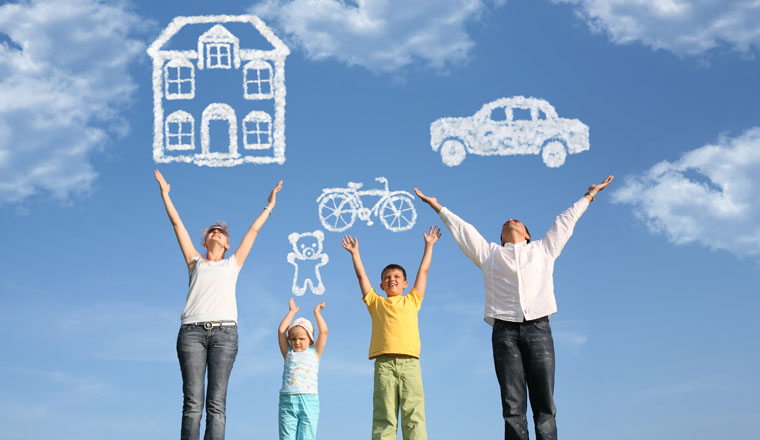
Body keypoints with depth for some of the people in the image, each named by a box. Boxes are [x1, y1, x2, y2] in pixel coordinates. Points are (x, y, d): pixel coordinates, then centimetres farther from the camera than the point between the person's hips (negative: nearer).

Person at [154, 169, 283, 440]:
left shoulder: (232, 264, 25)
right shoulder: (195, 263, 24)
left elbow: (253, 230, 31)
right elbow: (177, 224, 27)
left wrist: (270, 205, 38)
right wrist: (165, 193, 30)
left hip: (224, 331, 0)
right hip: (192, 331, 0)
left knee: (216, 403, -8)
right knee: (192, 402, -9)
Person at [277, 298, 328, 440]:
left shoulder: (314, 353, 14)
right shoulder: (288, 353, 17)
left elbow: (323, 332, 7)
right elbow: (281, 331, 12)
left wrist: (317, 313, 19)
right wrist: (292, 312, 19)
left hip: (309, 401, -1)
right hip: (287, 401, 1)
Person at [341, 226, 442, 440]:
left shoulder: (412, 301, 22)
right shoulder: (376, 303, 22)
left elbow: (423, 271, 26)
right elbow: (361, 276, 25)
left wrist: (429, 245, 29)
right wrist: (354, 253, 27)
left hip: (409, 362, 0)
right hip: (384, 363, 0)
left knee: (414, 414, -7)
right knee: (383, 417, -6)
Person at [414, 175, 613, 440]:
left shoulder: (543, 249, 25)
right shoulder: (490, 253, 25)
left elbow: (566, 220, 33)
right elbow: (460, 228, 30)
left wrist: (590, 195, 40)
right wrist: (436, 205, 34)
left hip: (538, 328, 0)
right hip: (505, 330, 0)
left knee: (545, 407, -8)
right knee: (513, 408, -8)